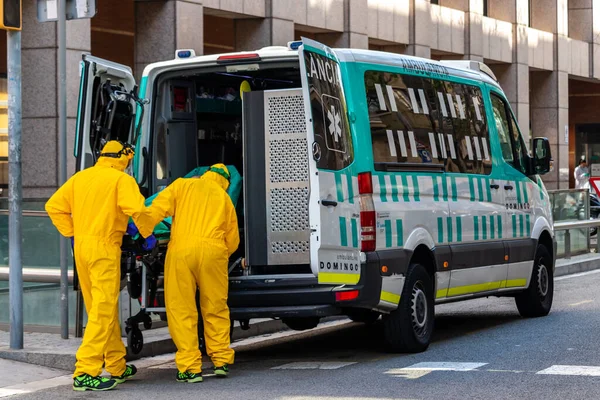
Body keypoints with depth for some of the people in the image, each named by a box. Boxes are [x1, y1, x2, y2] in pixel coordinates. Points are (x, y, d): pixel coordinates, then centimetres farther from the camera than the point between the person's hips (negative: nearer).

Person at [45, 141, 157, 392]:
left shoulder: (79, 178, 13)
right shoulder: (121, 179, -5)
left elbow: (54, 206, 14)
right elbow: (136, 209, -18)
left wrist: (71, 234, 19)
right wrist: (148, 233, -3)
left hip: (81, 246, 7)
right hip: (105, 248, -7)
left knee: (102, 310, 15)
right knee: (104, 311, -7)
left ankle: (118, 368, 25)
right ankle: (85, 373, -14)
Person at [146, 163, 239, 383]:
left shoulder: (182, 185, 17)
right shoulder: (225, 199, 22)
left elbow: (158, 208, 2)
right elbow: (233, 241, 22)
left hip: (181, 250, -2)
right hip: (213, 252, 2)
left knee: (182, 311, 2)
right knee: (216, 309, 15)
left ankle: (190, 368, 0)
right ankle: (221, 361, 19)